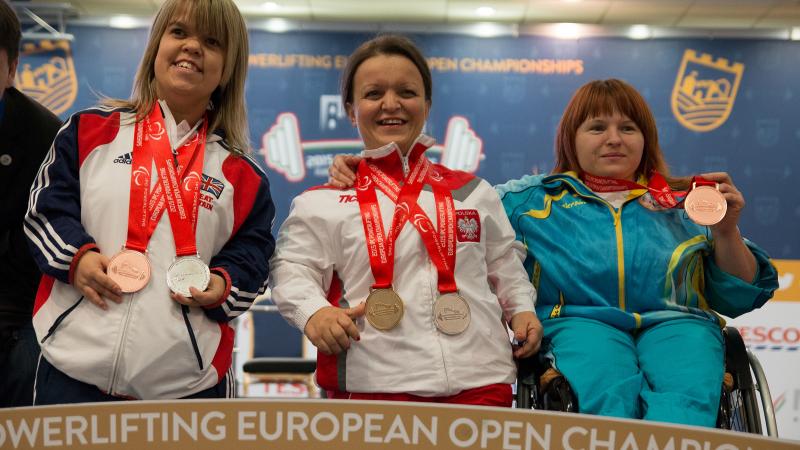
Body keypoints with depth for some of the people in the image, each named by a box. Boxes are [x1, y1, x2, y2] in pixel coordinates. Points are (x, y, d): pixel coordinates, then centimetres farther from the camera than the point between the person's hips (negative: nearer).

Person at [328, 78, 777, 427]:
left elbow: (738, 299, 21)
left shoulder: (683, 204, 22)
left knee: (686, 398, -34)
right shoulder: (532, 199, 20)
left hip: (675, 321, 2)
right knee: (610, 395, -36)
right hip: (581, 319, -1)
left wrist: (727, 231, 4)